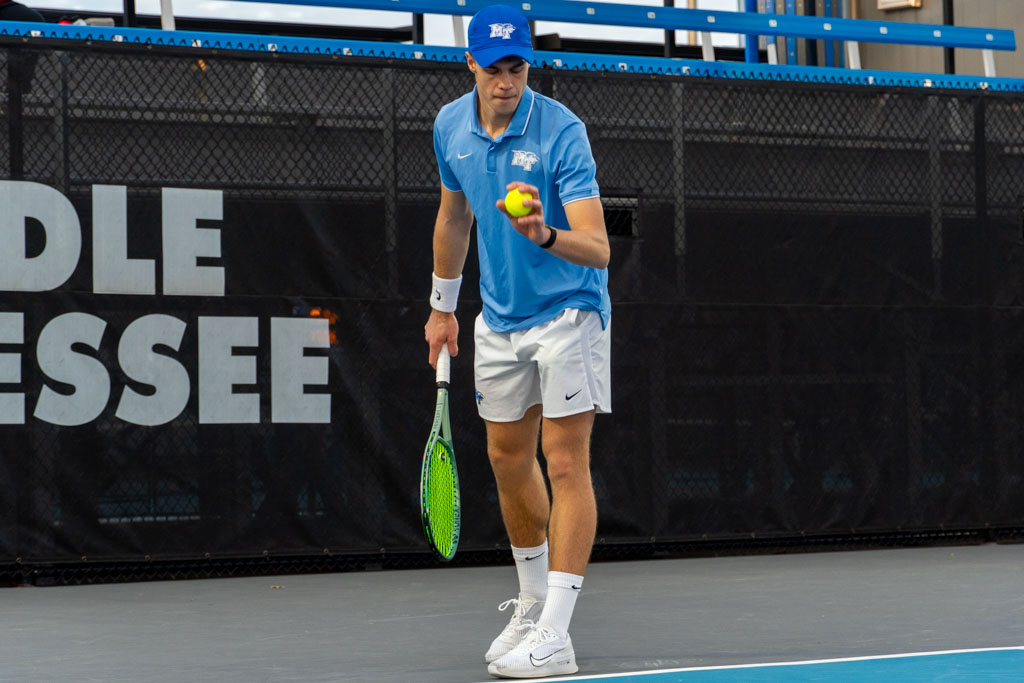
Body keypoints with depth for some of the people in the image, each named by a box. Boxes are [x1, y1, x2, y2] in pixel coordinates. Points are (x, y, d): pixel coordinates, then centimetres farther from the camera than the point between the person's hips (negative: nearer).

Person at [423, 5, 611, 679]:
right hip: (500, 318, 7)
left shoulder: (561, 130, -22)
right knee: (509, 458, 13)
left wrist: (546, 235, -48)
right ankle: (533, 602, 30)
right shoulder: (451, 126, -2)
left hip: (569, 312, -7)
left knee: (566, 462, -11)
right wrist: (443, 305, 21)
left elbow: (598, 249, -29)